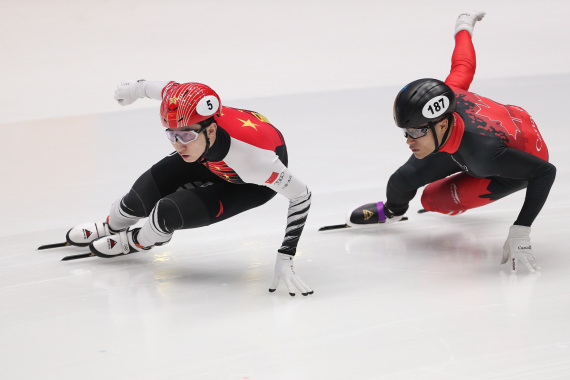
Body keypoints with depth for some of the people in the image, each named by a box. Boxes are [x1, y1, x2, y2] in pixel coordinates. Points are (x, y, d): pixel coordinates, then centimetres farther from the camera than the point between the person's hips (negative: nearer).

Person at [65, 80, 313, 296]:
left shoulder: (252, 156, -47)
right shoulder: (184, 117, -33)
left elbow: (301, 197, -36)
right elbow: (169, 88, -8)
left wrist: (285, 259, -39)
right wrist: (136, 89, 14)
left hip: (251, 185, -5)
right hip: (210, 161, 5)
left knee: (169, 214, -20)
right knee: (142, 196, 0)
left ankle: (136, 242, 18)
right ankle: (111, 227, 39)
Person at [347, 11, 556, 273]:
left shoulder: (484, 152, -48)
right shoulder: (447, 93, -32)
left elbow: (546, 171, -41)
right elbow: (464, 66, -11)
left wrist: (520, 233, -45)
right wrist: (464, 28, 12)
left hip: (524, 156, -5)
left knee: (434, 199, -14)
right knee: (405, 179, 2)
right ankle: (392, 210, 38)